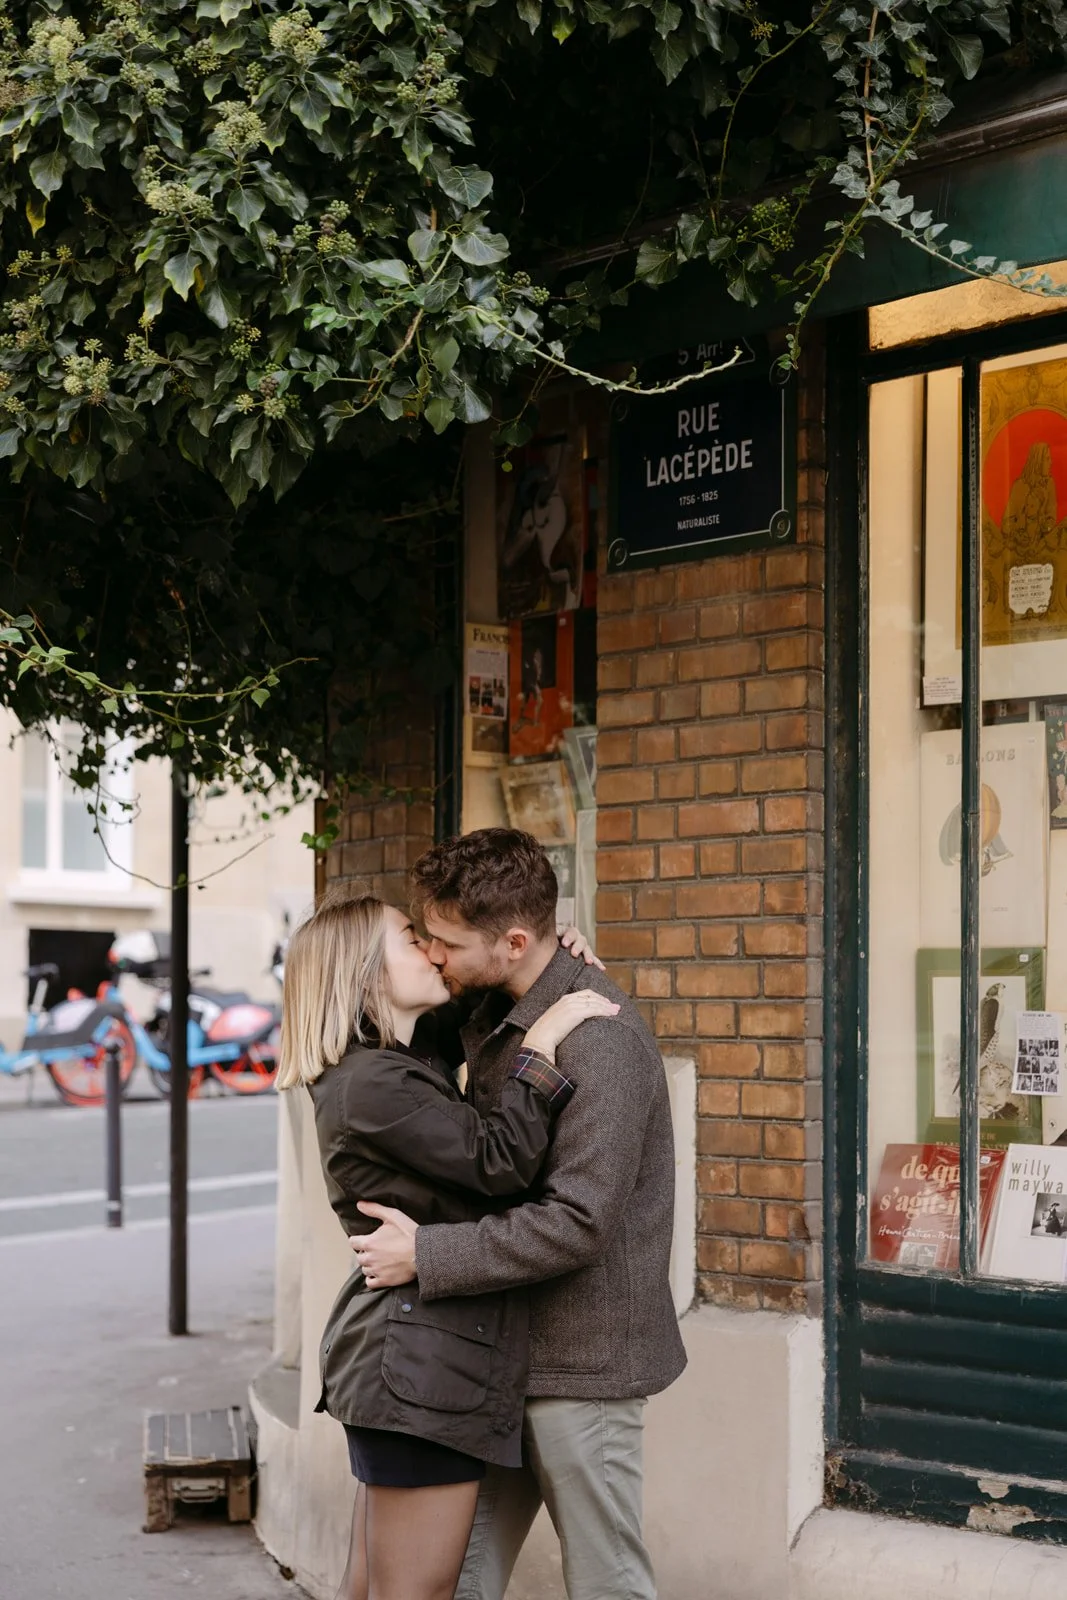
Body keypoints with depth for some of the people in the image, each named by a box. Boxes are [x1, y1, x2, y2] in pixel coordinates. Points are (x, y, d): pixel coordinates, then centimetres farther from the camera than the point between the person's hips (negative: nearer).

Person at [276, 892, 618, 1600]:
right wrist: (542, 1044, -18)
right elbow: (500, 1161, -23)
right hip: (424, 1367, -11)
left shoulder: (403, 1064, 14)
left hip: (403, 1363, 11)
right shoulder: (371, 1084, -17)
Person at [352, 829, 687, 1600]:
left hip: (580, 1360, -9)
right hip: (508, 1348, 9)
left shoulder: (597, 1039, -22)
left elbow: (576, 1223, -26)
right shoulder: (497, 1015, 8)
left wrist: (427, 1254, -21)